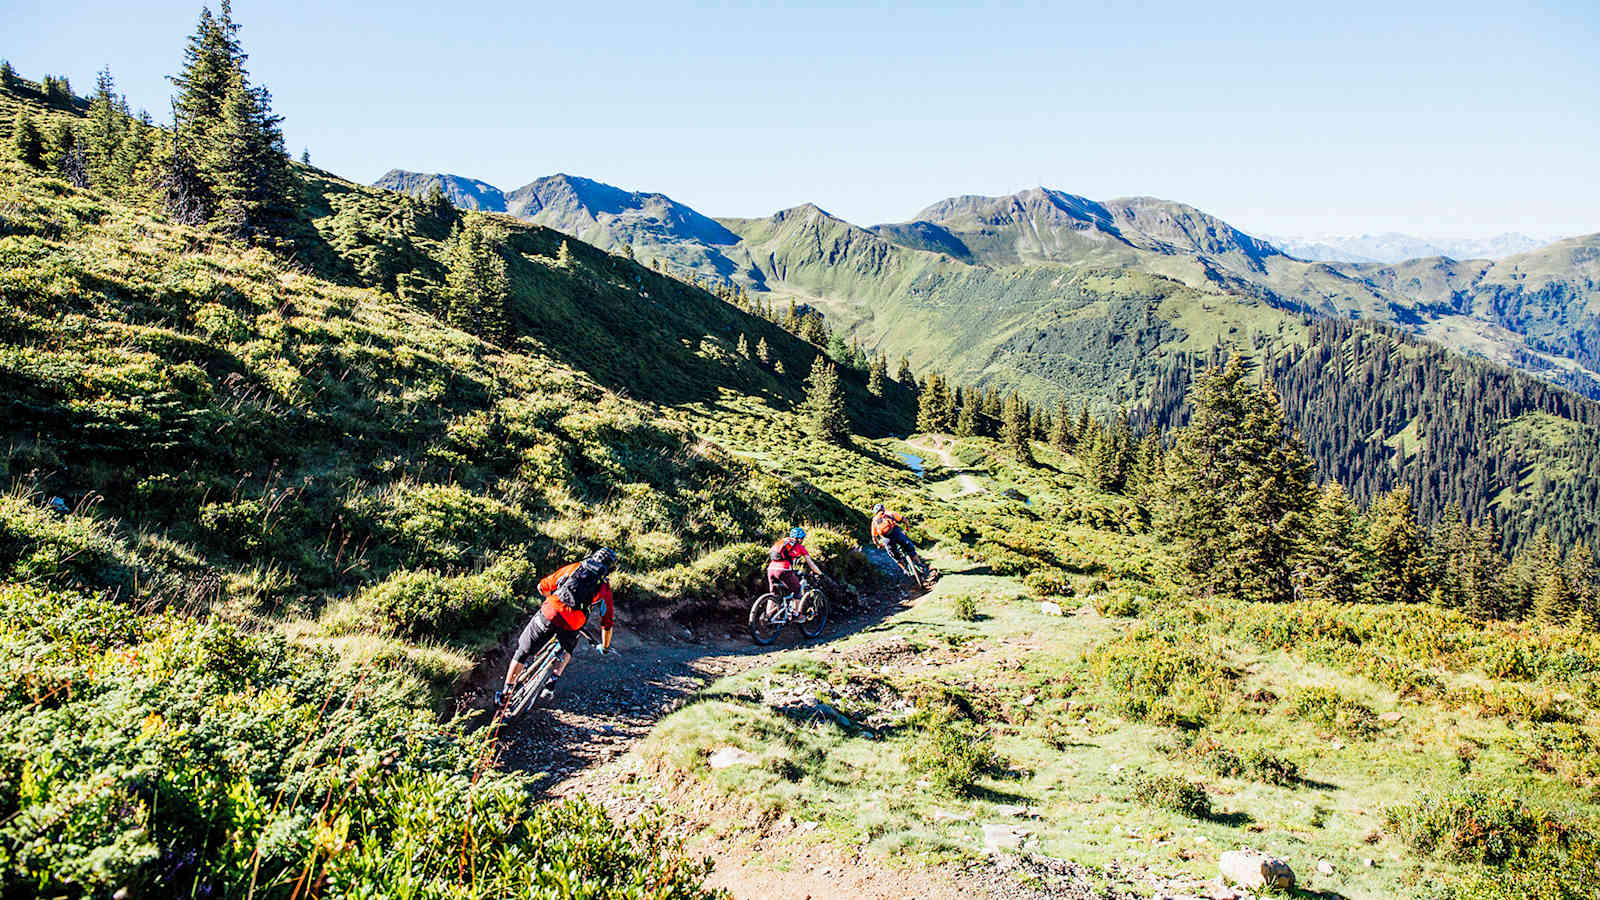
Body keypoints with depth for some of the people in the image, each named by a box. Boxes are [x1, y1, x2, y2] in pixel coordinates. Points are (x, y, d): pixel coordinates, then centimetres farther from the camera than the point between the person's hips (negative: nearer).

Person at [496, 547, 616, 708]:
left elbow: (542, 587, 26)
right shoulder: (605, 587, 18)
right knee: (567, 650, 35)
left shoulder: (574, 567, 20)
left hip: (548, 615, 0)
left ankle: (506, 692, 23)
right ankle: (551, 684, 21)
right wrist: (605, 646, 36)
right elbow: (607, 622, 21)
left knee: (522, 651, 22)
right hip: (571, 627, 0)